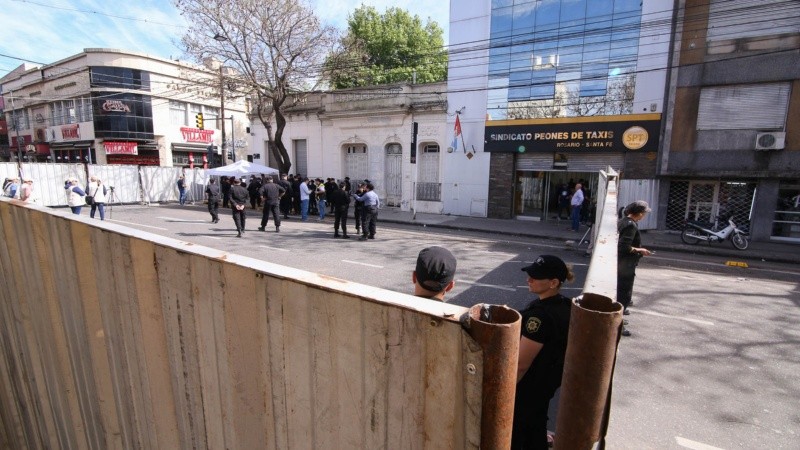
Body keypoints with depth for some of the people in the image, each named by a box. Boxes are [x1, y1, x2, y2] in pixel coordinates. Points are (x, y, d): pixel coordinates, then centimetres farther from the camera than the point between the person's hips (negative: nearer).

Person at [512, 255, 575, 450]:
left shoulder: (540, 315, -34)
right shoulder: (566, 305, -7)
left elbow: (521, 363, -29)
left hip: (528, 385, -8)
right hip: (550, 380, 8)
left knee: (514, 432, 15)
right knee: (537, 424, 28)